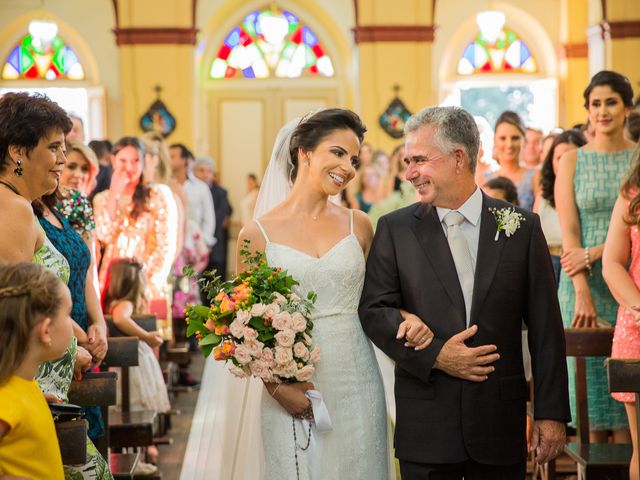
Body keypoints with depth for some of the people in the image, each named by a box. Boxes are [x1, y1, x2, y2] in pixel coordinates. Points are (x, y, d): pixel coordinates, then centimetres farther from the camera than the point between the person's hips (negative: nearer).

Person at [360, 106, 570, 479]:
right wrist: (434, 355, -13)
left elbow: (545, 326, 2)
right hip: (424, 420, 0)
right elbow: (375, 310, 0)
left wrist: (551, 413, -1)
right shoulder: (396, 230, 3)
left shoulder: (522, 227, 2)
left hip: (501, 417, 0)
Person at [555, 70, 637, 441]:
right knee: (589, 373, -1)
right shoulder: (573, 161, 5)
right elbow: (569, 234, -2)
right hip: (584, 285, 0)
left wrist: (592, 254, -14)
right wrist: (582, 293, -13)